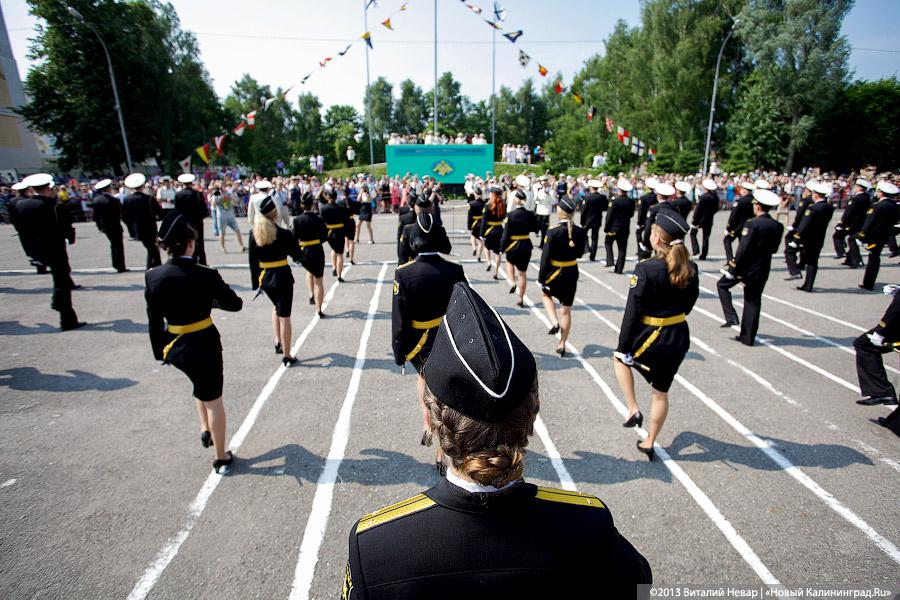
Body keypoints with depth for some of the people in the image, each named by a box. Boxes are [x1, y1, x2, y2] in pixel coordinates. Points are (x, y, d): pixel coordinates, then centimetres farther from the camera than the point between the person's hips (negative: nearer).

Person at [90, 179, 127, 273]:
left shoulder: (95, 200, 1)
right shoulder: (114, 200, -17)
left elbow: (95, 215, 6)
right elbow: (120, 213, -13)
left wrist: (100, 226, 14)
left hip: (104, 227, 6)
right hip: (115, 226, -6)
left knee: (113, 245, 19)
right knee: (118, 245, 1)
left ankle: (116, 265, 21)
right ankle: (121, 267, 1)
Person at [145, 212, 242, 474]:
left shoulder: (153, 276, -8)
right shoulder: (206, 275, -20)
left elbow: (153, 319, 0)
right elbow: (235, 304, -8)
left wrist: (160, 350, 12)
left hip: (174, 347, 4)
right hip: (204, 345, -4)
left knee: (201, 387, 34)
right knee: (213, 400, 12)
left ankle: (205, 430, 36)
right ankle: (221, 458, 25)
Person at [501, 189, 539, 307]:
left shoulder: (510, 215, -15)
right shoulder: (530, 215, -6)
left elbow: (506, 234, -13)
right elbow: (535, 229, 6)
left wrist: (503, 246, -2)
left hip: (513, 246, -2)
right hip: (526, 246, 2)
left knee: (510, 262, 31)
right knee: (522, 273, 11)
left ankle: (513, 282, 9)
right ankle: (521, 299, 15)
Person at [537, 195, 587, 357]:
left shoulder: (553, 232, -19)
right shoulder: (580, 232, -5)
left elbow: (545, 258, -15)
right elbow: (579, 254, 8)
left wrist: (541, 279, -6)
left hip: (555, 273, -3)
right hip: (572, 273, 4)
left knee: (545, 294, 29)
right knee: (566, 310, 13)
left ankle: (554, 322, 8)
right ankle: (562, 345, 20)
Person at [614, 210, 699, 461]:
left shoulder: (646, 269, -20)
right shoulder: (690, 269, -1)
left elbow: (633, 312, -17)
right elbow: (688, 304, 10)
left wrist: (623, 347, -10)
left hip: (652, 338, -6)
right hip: (680, 338, 6)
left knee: (619, 358, 27)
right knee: (661, 393, 19)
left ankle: (633, 409, 19)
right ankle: (649, 444, 33)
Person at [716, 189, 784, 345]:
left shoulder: (752, 224, -17)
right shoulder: (778, 226, 2)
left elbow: (742, 250, -20)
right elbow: (774, 249, 10)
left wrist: (733, 270, -15)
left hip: (746, 267, -6)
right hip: (762, 270, 6)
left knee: (723, 285, 18)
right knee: (753, 302, 12)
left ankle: (731, 317, 6)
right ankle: (748, 337, 18)